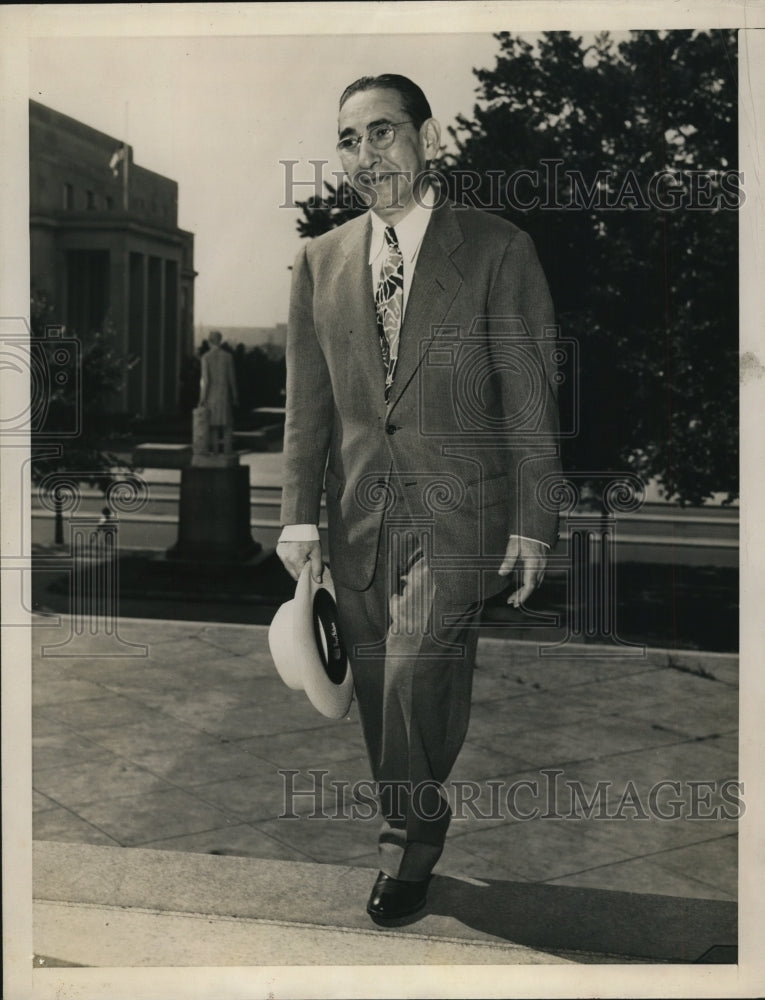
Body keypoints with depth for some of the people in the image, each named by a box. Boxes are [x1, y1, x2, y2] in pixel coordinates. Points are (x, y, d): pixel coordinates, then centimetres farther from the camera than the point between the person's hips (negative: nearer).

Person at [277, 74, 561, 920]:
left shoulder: (497, 249, -2)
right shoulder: (320, 262, 10)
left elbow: (530, 397, -3)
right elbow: (307, 403, 10)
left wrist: (532, 525, -6)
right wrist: (298, 516, 3)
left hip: (458, 510, -4)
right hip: (359, 516, 4)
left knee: (418, 668, -16)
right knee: (378, 688, 8)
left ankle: (409, 846, 7)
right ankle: (410, 834, 27)